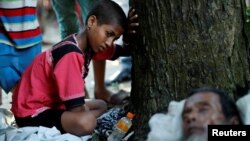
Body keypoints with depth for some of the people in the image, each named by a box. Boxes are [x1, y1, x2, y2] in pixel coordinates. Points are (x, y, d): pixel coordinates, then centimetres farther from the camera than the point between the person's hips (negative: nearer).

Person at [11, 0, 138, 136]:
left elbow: (123, 51, 14)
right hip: (32, 113, -10)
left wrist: (128, 37, -7)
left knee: (101, 105, 22)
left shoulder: (87, 42, 1)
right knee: (86, 122, -34)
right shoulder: (70, 54, -27)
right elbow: (77, 109, -29)